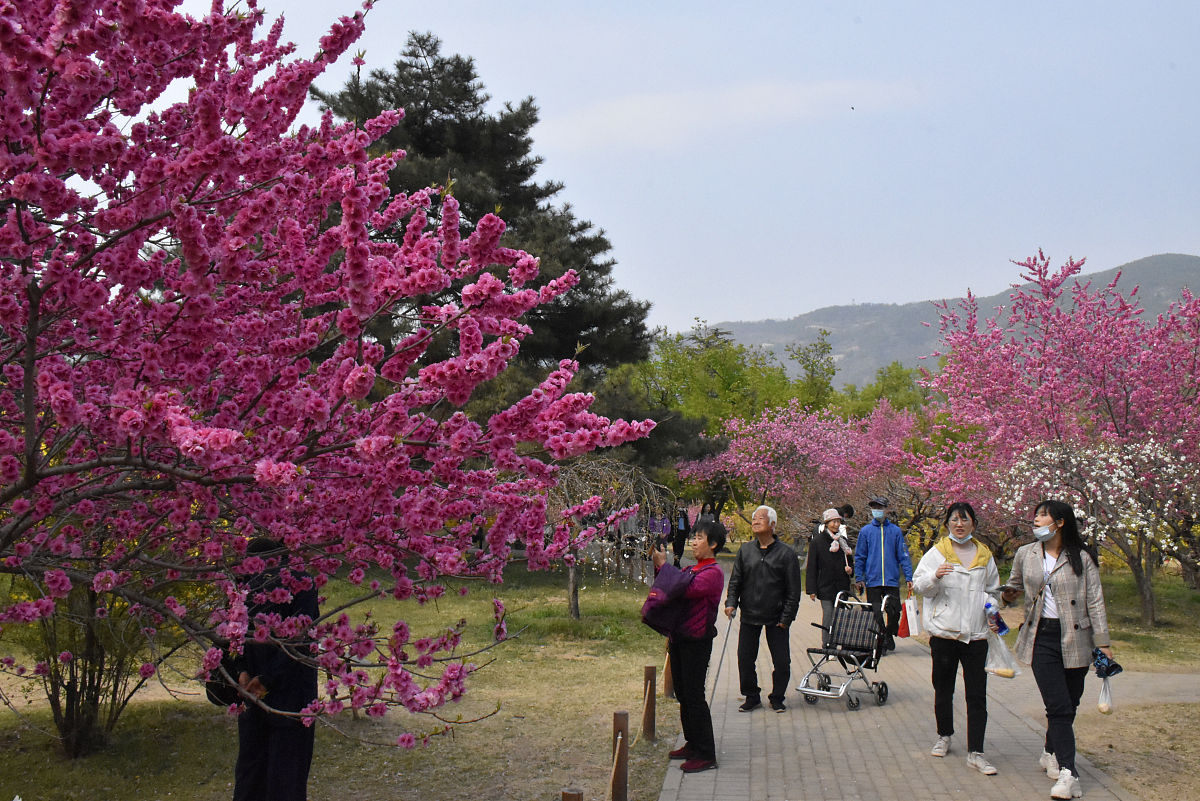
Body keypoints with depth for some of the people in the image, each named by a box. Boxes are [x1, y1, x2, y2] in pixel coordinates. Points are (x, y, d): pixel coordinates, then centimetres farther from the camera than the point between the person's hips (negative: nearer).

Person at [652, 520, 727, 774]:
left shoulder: (713, 572, -14)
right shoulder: (690, 569, 13)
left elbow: (685, 590, -26)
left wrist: (662, 565, -18)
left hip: (697, 641, -9)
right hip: (680, 639, 9)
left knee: (694, 696, -6)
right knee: (683, 695, 15)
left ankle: (706, 755, 0)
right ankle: (692, 744, 27)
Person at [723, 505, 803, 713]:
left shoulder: (786, 553, -4)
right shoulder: (745, 550, 5)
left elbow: (793, 591, -2)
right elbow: (735, 580, 9)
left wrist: (787, 617, -6)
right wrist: (731, 602, -6)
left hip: (776, 618, -2)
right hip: (749, 616, 2)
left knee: (782, 662, 1)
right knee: (745, 659, 5)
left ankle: (777, 699, 20)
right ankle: (752, 697, 21)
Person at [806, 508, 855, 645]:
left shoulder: (843, 541, 14)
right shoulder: (818, 541, -1)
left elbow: (850, 562, 26)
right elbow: (812, 568, -3)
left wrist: (850, 570, 1)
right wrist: (812, 589, -9)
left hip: (842, 587, 4)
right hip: (826, 586, -4)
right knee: (828, 617, -7)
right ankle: (826, 645, -1)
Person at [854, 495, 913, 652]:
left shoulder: (895, 531, 5)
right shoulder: (865, 531, 4)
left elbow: (903, 555, 7)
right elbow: (859, 556, 8)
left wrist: (908, 577, 1)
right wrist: (859, 578, 1)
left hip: (892, 580, 0)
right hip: (872, 581, 0)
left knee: (894, 612, 3)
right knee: (875, 614, 1)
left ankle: (889, 635, 28)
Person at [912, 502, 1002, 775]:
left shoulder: (984, 555, 10)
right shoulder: (936, 553, 1)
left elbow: (992, 590, 21)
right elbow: (919, 586, -3)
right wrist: (935, 576, -23)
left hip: (975, 633, 1)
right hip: (943, 632, -1)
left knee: (977, 695, -4)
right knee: (943, 690, 12)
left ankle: (975, 753, -1)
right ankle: (944, 736, 33)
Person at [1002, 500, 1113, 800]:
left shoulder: (1082, 558, 0)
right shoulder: (1025, 555, 8)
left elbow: (1095, 601, 0)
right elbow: (1014, 586, 24)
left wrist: (1103, 642, -3)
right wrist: (1008, 595, 1)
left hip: (1075, 639, 0)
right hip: (1042, 638, 0)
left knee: (1069, 705, 9)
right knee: (1058, 706, -10)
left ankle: (1051, 753, 32)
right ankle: (1067, 773, -13)